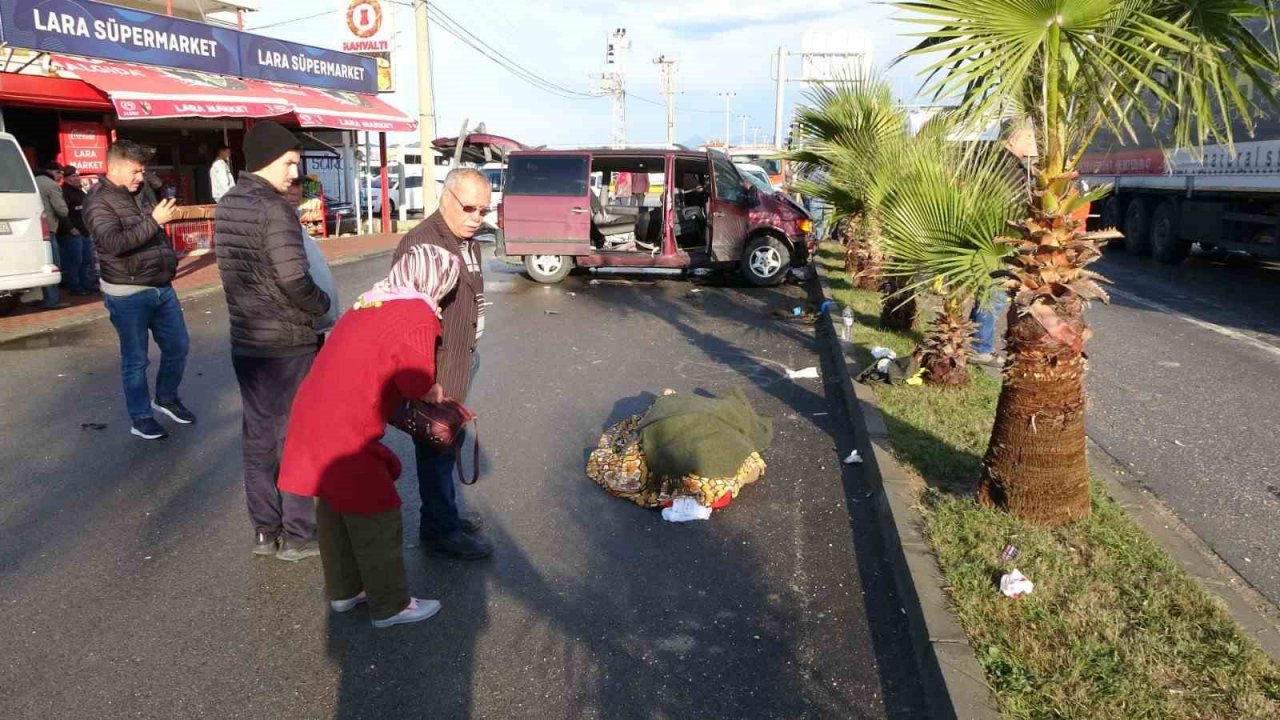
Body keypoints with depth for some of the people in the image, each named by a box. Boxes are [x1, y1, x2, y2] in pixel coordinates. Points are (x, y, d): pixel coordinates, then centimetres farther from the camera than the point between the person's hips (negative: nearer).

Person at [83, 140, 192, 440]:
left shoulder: (138, 195, 12)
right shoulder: (99, 202, -12)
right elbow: (113, 243, -27)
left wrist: (169, 258, 19)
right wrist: (153, 221, -26)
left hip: (162, 288, 7)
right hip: (128, 295, -7)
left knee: (177, 346, 13)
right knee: (136, 359, 3)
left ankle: (166, 398, 33)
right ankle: (140, 417, 15)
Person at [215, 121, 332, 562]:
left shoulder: (226, 206, 8)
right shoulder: (274, 209, -18)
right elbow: (294, 279, -23)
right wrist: (323, 306, -6)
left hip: (246, 340, 8)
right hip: (287, 343, -8)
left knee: (258, 434, 13)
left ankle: (265, 530, 23)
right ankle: (297, 534, 12)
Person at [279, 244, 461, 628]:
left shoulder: (372, 303, 13)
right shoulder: (418, 317, -14)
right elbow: (418, 385, -15)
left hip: (312, 418, 9)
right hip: (344, 434, -9)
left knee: (335, 508, 22)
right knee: (377, 520, 5)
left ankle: (344, 590, 38)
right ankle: (391, 605, 19)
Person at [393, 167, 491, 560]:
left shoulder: (468, 241, 10)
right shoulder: (422, 243, -21)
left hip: (458, 364, 9)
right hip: (432, 369, -9)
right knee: (436, 446, 1)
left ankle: (445, 511, 33)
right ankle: (440, 532, 13)